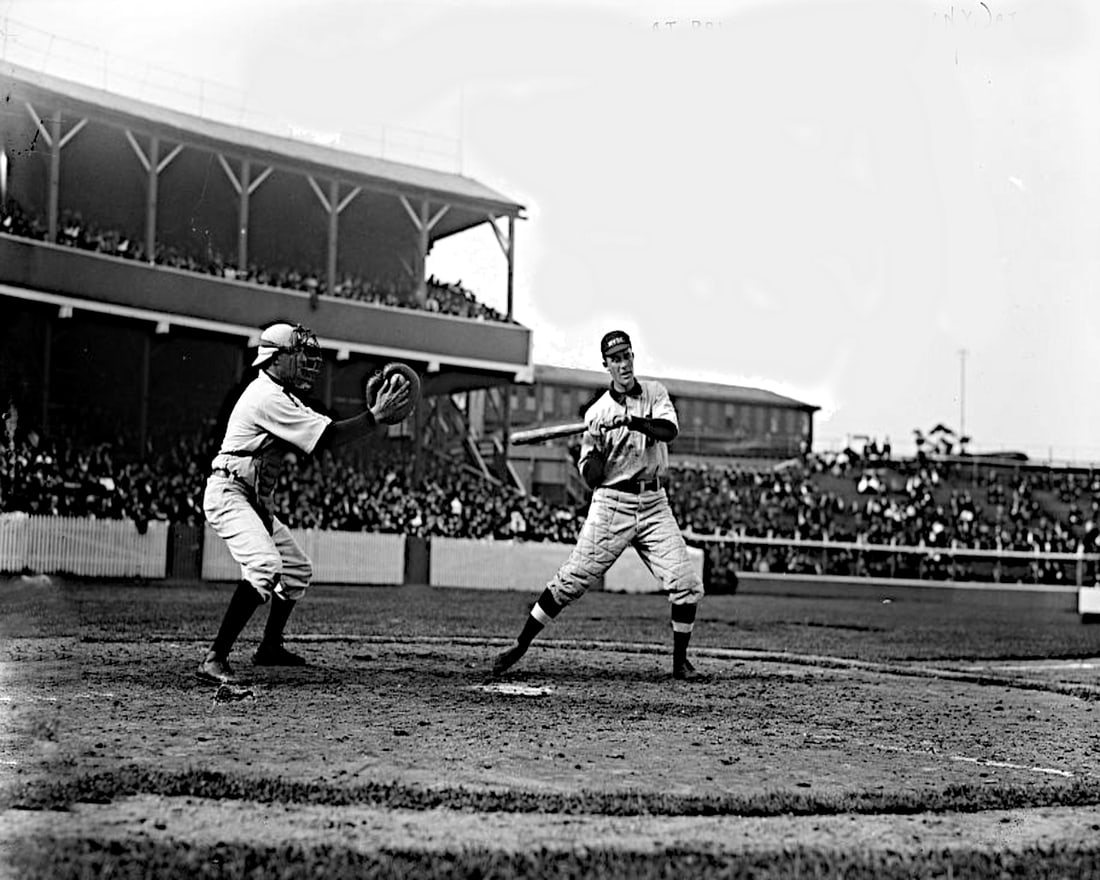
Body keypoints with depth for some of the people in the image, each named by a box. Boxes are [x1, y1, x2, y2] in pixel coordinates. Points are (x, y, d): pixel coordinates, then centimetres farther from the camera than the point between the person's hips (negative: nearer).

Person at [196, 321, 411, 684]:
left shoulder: (281, 396, 15)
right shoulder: (267, 397, -18)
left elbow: (322, 431, 9)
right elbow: (326, 438, -23)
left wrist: (372, 410, -2)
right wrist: (376, 416, -20)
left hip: (257, 501, 11)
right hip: (230, 494, -11)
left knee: (298, 569, 17)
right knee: (265, 566, -30)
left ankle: (270, 647, 31)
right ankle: (214, 659, -31)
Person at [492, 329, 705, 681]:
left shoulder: (655, 393, 6)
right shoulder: (597, 413, 1)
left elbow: (669, 430, -15)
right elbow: (591, 478, -2)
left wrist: (631, 421, -29)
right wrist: (597, 447, -20)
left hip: (654, 503, 2)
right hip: (611, 505, -2)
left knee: (687, 586, -6)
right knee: (570, 582, -6)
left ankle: (680, 660, 11)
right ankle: (520, 645, 5)